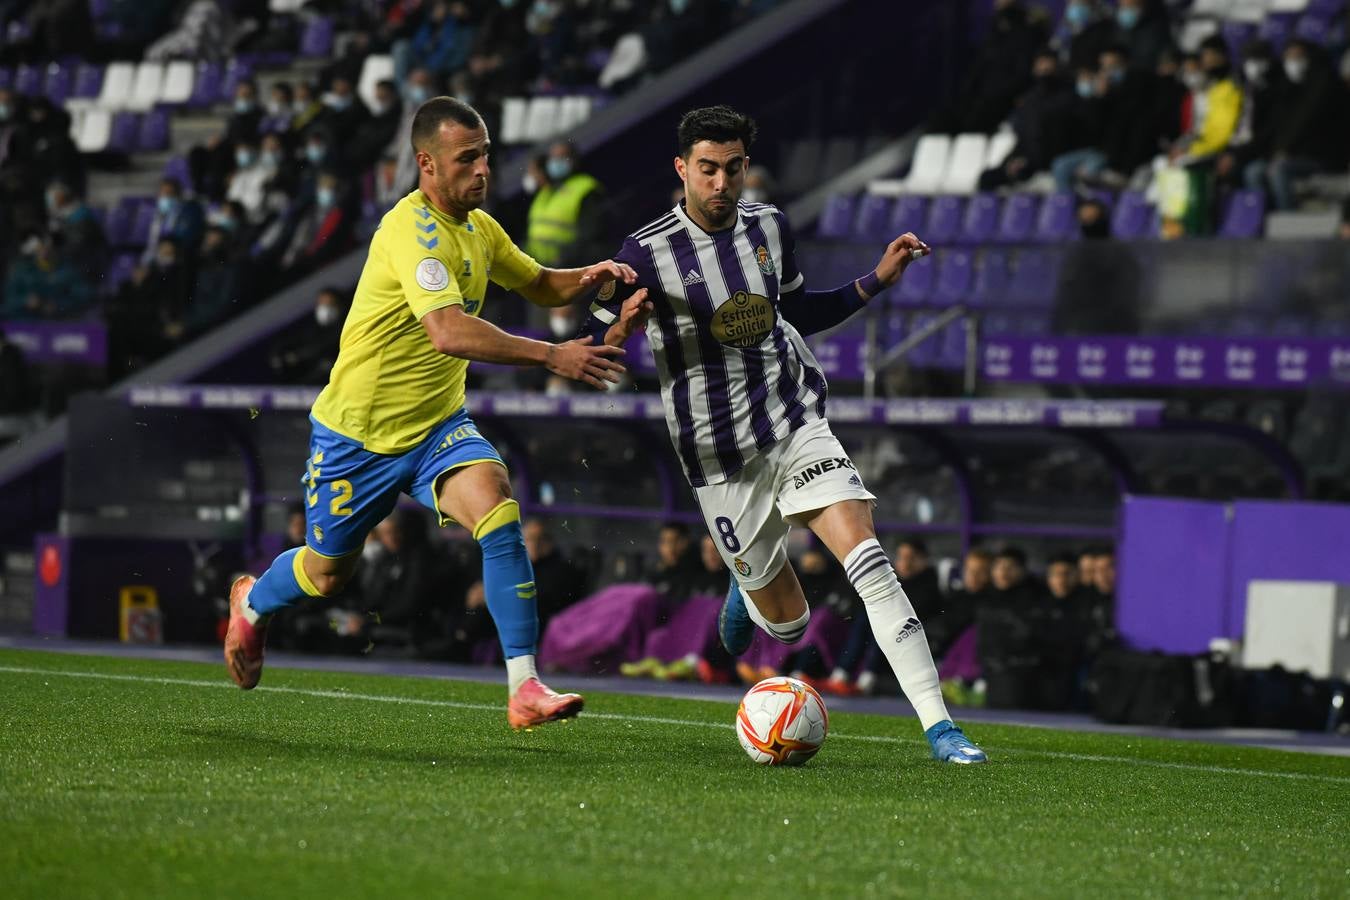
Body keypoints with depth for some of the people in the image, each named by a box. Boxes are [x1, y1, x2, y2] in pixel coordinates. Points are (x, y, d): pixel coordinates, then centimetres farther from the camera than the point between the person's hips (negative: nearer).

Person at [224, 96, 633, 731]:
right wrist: (552, 357, -44)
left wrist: (584, 279, -5)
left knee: (497, 511, -23)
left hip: (436, 426, 6)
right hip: (358, 432, -6)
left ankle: (525, 689, -26)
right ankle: (251, 603, 49)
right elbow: (449, 333, -39)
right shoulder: (413, 230, -26)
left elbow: (539, 286, 19)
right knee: (328, 572, 12)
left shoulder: (479, 227, 2)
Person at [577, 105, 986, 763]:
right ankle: (750, 591, 46)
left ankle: (938, 726, -20)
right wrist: (622, 327, -29)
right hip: (720, 456, -2)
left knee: (870, 563, -19)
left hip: (797, 425, 2)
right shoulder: (646, 253, -10)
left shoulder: (769, 227, 4)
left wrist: (878, 280, 11)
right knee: (787, 622, 7)